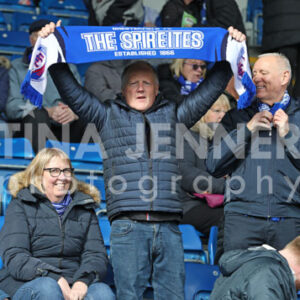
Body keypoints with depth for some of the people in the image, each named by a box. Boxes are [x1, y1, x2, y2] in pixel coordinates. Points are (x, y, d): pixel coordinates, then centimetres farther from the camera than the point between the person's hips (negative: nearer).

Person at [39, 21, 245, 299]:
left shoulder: (173, 114, 22)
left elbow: (212, 87, 24)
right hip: (127, 226, -2)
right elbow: (71, 89, 16)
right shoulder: (109, 115, 19)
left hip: (168, 227, 2)